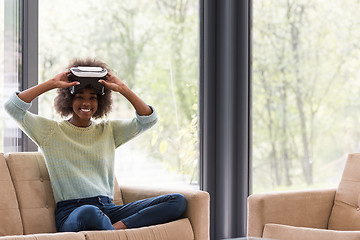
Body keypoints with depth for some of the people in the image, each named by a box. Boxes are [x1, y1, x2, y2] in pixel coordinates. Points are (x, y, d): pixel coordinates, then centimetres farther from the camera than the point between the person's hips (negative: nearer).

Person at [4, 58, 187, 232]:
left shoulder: (108, 130, 21)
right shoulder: (51, 131, 11)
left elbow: (148, 119, 12)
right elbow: (13, 107, 0)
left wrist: (122, 88, 5)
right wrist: (52, 84, 1)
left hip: (108, 210, 5)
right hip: (71, 213, -5)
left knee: (178, 201, -17)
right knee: (89, 212, -46)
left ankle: (118, 227, -30)